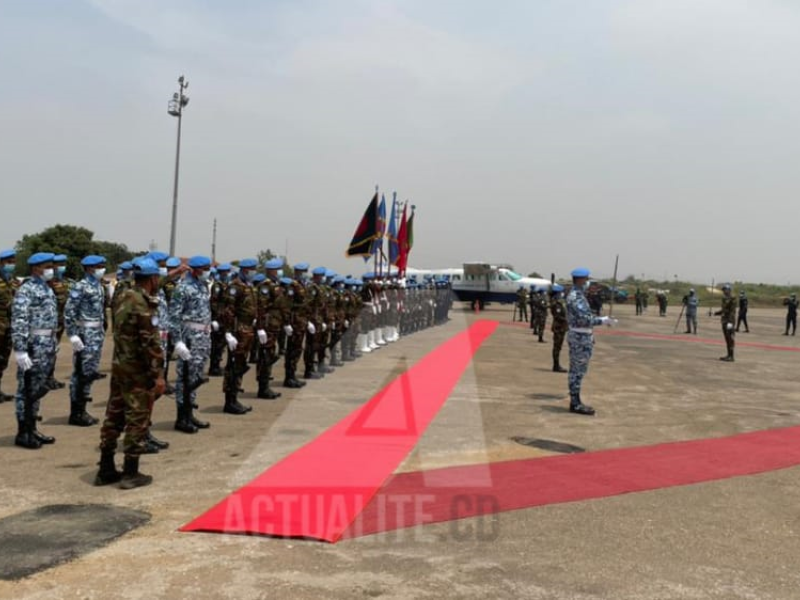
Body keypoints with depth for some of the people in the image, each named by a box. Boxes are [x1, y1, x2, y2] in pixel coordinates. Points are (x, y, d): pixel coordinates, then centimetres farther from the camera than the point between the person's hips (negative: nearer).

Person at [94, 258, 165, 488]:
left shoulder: (125, 298, 9)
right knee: (138, 420, -1)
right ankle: (131, 473, 5)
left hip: (119, 365, 9)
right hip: (138, 370, -9)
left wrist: (157, 333, 29)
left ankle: (106, 470, 20)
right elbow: (150, 343, -20)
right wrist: (158, 374, -18)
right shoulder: (144, 304, -18)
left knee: (114, 417, 13)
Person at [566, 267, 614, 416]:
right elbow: (584, 319, -25)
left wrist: (589, 335, 18)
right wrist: (602, 320, -17)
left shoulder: (577, 295, 15)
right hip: (580, 337, -10)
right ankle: (575, 404, -1)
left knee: (576, 370, 13)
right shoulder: (576, 297, -18)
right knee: (578, 371, -5)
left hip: (580, 337, 10)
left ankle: (575, 402, 19)